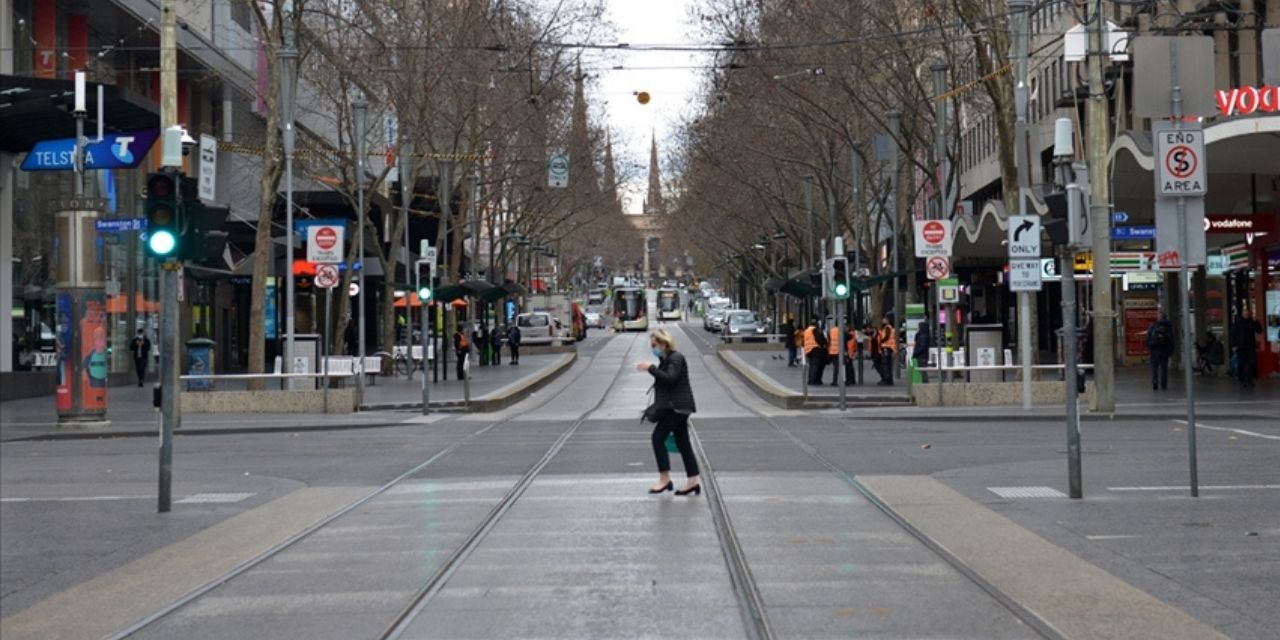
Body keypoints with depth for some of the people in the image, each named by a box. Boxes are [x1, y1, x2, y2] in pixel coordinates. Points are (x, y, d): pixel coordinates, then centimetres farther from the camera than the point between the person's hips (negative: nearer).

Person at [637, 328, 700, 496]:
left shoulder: (676, 358, -11)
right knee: (682, 443, 8)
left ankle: (665, 479, -10)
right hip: (674, 407, 10)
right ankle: (693, 482, 9)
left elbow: (669, 378, -25)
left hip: (677, 407, -10)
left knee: (658, 438, -12)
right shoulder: (667, 359, 19)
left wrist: (650, 368, -21)